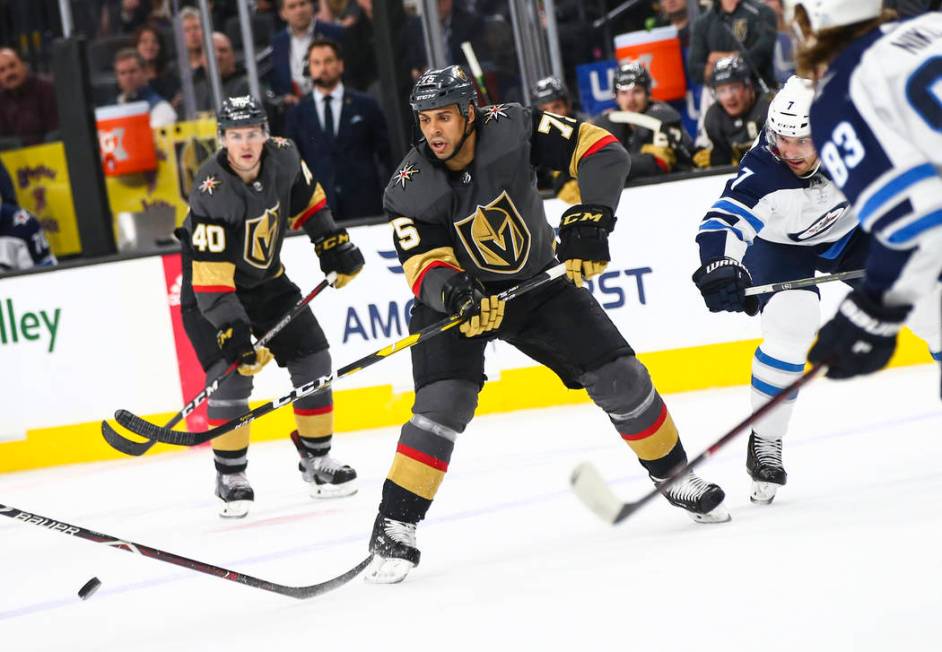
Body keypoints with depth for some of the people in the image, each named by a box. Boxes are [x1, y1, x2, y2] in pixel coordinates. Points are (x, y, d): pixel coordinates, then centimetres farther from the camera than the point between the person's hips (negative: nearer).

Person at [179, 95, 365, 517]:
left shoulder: (282, 157, -15)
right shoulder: (211, 194, -32)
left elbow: (305, 197, 10)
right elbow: (211, 278, -34)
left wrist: (332, 243, 8)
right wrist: (234, 333, -40)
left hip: (267, 282, 6)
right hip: (211, 291, -6)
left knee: (312, 361, 3)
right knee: (231, 374, -18)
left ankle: (316, 458, 19)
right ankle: (230, 476, -3)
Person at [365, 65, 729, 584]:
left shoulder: (511, 128, -21)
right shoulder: (411, 188, -21)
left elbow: (602, 151, -21)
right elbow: (425, 265, -24)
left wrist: (589, 220, -32)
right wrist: (454, 294, -46)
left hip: (537, 281, 2)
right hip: (457, 296, -2)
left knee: (618, 376, -1)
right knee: (444, 401, -23)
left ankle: (676, 475, 22)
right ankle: (394, 530, -16)